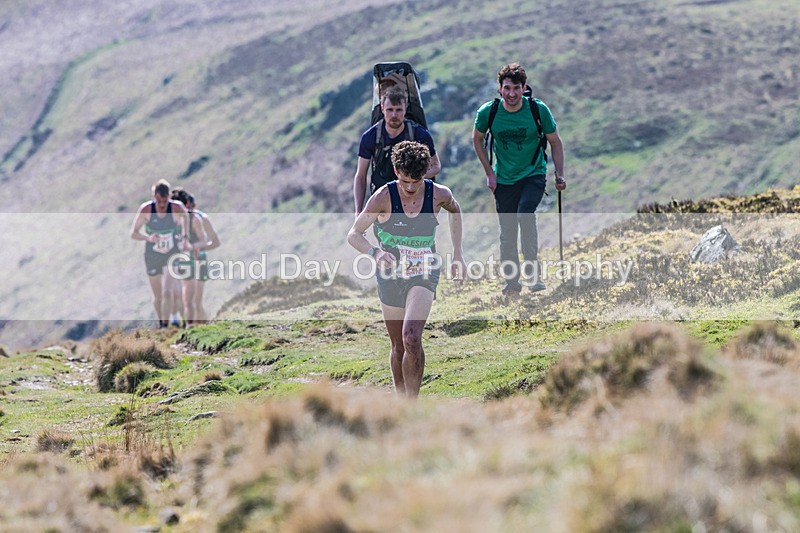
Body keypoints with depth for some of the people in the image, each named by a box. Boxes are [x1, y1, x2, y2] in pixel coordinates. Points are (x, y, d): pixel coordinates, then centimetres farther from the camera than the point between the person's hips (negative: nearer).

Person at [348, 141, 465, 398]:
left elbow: (455, 211, 17)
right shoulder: (384, 197, -14)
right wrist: (375, 252, -32)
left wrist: (457, 254, 14)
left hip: (424, 274, -1)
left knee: (411, 338, -23)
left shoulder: (439, 194, -9)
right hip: (390, 275, 1)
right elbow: (354, 235, -11)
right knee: (398, 347, 10)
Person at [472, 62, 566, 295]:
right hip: (504, 179, 2)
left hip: (533, 174, -2)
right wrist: (489, 173, 3)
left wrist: (559, 175, -5)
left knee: (525, 215, -28)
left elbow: (555, 142, 0)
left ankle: (534, 271, -22)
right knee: (507, 233, 4)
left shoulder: (538, 110, -14)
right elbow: (477, 139, 8)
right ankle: (512, 282, 20)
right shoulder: (487, 112, -11)